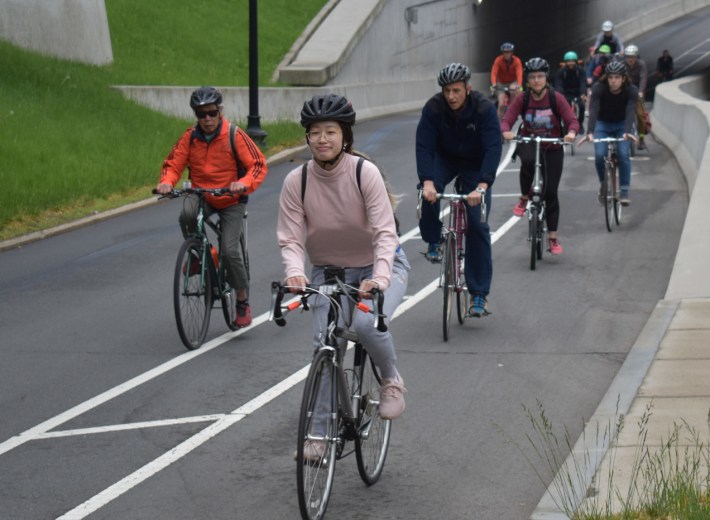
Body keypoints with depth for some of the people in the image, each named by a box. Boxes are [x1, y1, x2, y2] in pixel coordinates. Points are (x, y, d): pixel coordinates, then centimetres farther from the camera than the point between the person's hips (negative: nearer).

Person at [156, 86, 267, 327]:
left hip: (231, 200, -2)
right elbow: (173, 164, -2)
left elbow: (258, 164, -16)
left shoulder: (235, 135, -14)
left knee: (229, 250, -16)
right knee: (187, 214, -34)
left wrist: (244, 183, -36)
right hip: (201, 195, 2)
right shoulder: (190, 137, -5)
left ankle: (243, 302, 5)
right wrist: (166, 182, -25)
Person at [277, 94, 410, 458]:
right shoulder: (296, 181, -14)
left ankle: (391, 381, 2)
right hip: (328, 271, 3)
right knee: (325, 345, -11)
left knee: (367, 323, -29)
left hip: (378, 266, -3)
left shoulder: (365, 172, -21)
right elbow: (290, 238, -14)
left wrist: (379, 278, -41)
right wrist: (295, 272, -35)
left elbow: (385, 233, -26)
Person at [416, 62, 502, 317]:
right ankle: (433, 242, -6)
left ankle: (479, 295, -3)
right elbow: (424, 145, -28)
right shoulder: (433, 108, -22)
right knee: (428, 195, -33)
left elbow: (493, 148, -34)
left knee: (477, 225, -9)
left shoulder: (484, 109, -27)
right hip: (445, 159, 1)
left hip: (475, 165, -1)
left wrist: (482, 186, -47)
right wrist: (427, 181, -43)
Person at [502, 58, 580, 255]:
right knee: (528, 162, -38)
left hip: (553, 148, 0)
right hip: (528, 144, 0)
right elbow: (506, 120, -17)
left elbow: (573, 121, -17)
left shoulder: (556, 98, -11)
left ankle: (553, 239, 8)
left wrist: (571, 133, -40)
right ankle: (524, 198, -12)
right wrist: (506, 132, -41)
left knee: (551, 193, -2)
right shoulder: (522, 99, -9)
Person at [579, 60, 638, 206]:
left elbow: (630, 112, -35)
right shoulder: (599, 88, -24)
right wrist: (590, 132, -51)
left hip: (622, 125, 0)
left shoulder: (631, 90, -22)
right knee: (599, 155, -18)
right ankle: (603, 183, 9)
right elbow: (593, 110, -35)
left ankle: (624, 192, -14)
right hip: (603, 124, 0)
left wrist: (627, 132, -53)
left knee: (623, 154, -21)